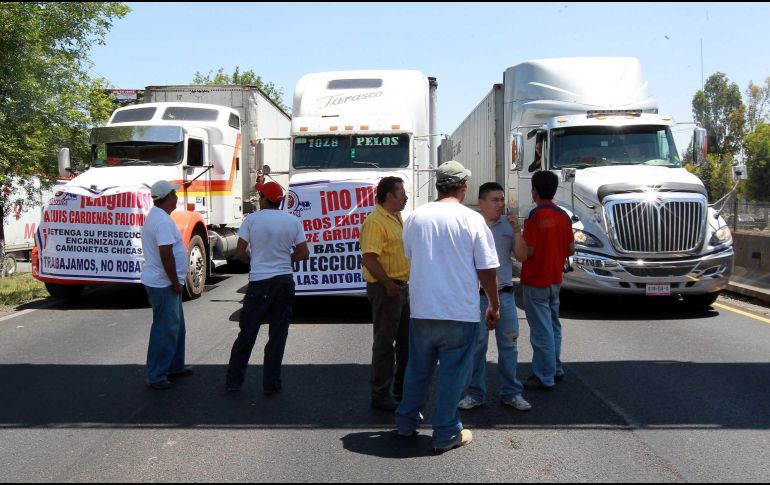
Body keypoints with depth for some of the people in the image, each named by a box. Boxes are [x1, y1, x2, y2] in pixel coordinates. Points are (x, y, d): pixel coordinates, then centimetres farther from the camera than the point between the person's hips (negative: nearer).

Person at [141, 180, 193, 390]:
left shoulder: (155, 216, 13)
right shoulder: (163, 221, -21)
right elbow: (166, 254, -26)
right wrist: (176, 282, -18)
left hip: (161, 281, 11)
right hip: (163, 283, -11)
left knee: (176, 325, 19)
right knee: (165, 329, -4)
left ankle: (174, 366, 30)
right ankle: (156, 376, 2)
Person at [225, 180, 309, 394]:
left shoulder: (252, 219, -6)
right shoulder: (293, 221, 0)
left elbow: (240, 252, -5)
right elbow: (303, 253, 2)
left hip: (259, 282, -1)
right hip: (284, 281, 1)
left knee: (247, 333, 9)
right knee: (278, 334, 9)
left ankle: (234, 380, 17)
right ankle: (270, 384, 13)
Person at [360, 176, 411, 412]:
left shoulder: (397, 218, 15)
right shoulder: (375, 222, -17)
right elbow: (370, 259, -25)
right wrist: (389, 285, -24)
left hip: (402, 286, 10)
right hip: (385, 289, -10)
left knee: (407, 340, 17)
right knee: (384, 342, -1)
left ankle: (402, 388, 31)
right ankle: (381, 396, 9)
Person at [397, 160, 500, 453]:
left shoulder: (416, 217, 1)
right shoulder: (472, 220, -9)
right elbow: (487, 270, -7)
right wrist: (494, 305, 6)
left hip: (421, 309, 4)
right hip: (459, 311, -4)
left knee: (417, 369, 18)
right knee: (453, 373, 7)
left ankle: (406, 422, 30)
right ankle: (446, 434, 14)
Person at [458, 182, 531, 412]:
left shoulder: (508, 224, 4)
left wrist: (518, 229, -11)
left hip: (505, 294, 3)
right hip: (478, 295, -3)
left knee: (508, 344, 9)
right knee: (477, 345, 6)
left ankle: (511, 393, 20)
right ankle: (476, 393, 18)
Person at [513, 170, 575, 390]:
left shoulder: (535, 217, -19)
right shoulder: (563, 216, 3)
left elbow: (524, 255, -21)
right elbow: (570, 249, 10)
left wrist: (517, 231, -28)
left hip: (535, 282, -7)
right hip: (555, 280, 8)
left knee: (541, 330, -1)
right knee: (553, 326, 19)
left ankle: (544, 377, 5)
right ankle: (555, 369, 29)